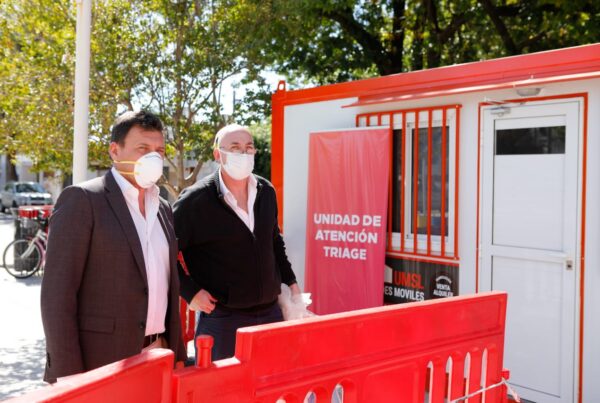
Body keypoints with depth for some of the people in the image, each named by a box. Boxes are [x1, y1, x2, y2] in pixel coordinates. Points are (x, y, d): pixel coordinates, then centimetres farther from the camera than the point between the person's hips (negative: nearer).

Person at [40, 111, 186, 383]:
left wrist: (177, 356, 12)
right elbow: (57, 294, -12)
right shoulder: (81, 199, -8)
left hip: (159, 361, 6)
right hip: (99, 364, -6)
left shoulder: (163, 208, 12)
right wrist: (68, 376, -16)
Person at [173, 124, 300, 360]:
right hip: (221, 320, -5)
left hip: (271, 313, 6)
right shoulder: (195, 200, -11)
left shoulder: (266, 192, 6)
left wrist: (290, 282, 16)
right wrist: (190, 292, -13)